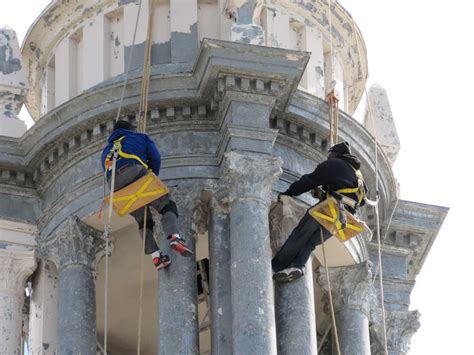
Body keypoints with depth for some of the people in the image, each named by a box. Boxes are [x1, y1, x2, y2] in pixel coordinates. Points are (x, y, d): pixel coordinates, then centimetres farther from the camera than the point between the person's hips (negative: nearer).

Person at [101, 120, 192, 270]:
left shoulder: (106, 151, 39)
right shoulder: (140, 138, 29)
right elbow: (155, 159, 18)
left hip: (116, 186, 4)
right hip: (136, 173, -4)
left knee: (143, 221, 14)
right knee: (167, 206, 2)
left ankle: (155, 255, -4)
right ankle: (174, 237, -27)